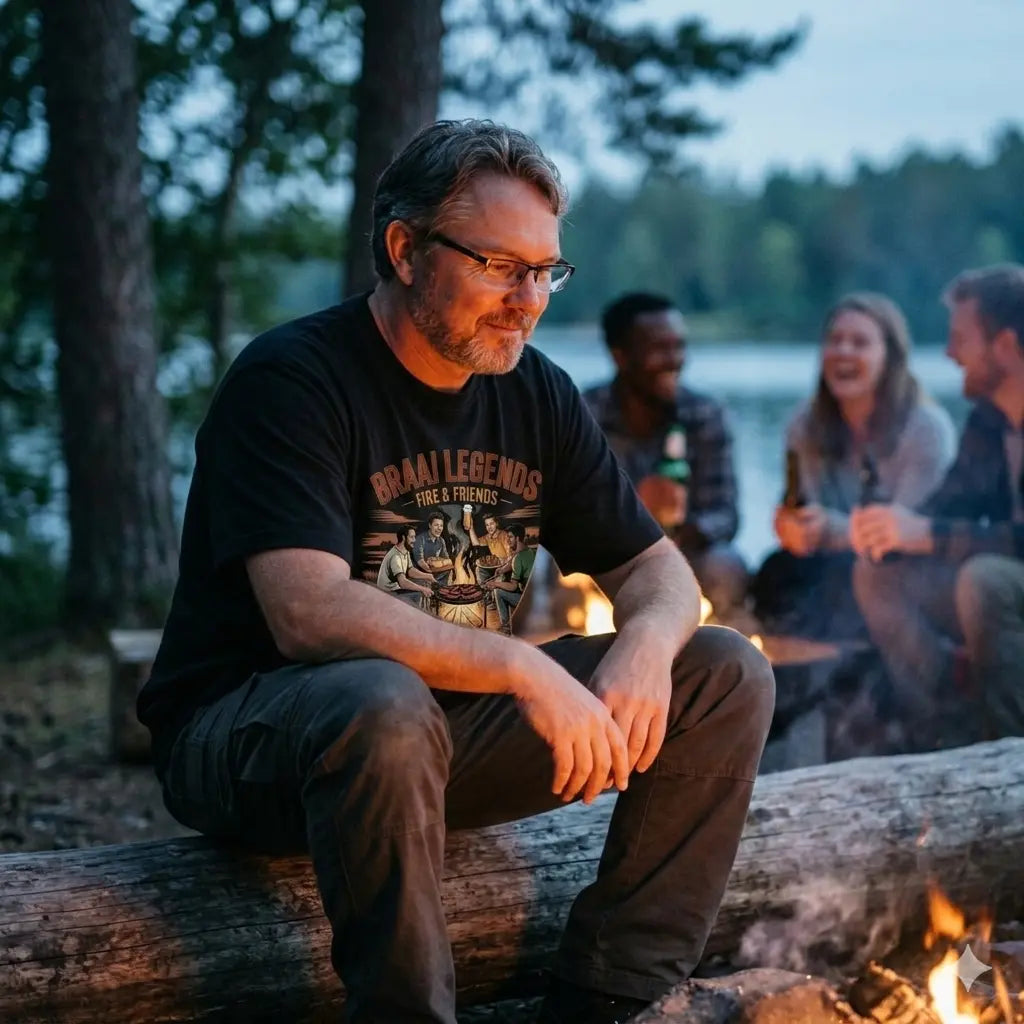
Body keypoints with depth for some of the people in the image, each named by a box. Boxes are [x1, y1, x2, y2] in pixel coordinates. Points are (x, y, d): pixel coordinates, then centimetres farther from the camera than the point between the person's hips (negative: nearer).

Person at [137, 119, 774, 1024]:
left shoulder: (536, 393, 5)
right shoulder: (291, 380, -16)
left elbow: (656, 569, 8)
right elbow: (310, 612, -28)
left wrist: (645, 643, -17)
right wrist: (525, 668, -34)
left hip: (454, 719, 7)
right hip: (243, 733, -7)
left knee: (728, 674, -4)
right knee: (385, 706, -42)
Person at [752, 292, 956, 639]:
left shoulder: (928, 428, -12)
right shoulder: (805, 426, 3)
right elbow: (808, 518, 3)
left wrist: (832, 529, -33)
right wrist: (794, 529, -23)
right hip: (830, 572, 4)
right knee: (775, 578, -27)